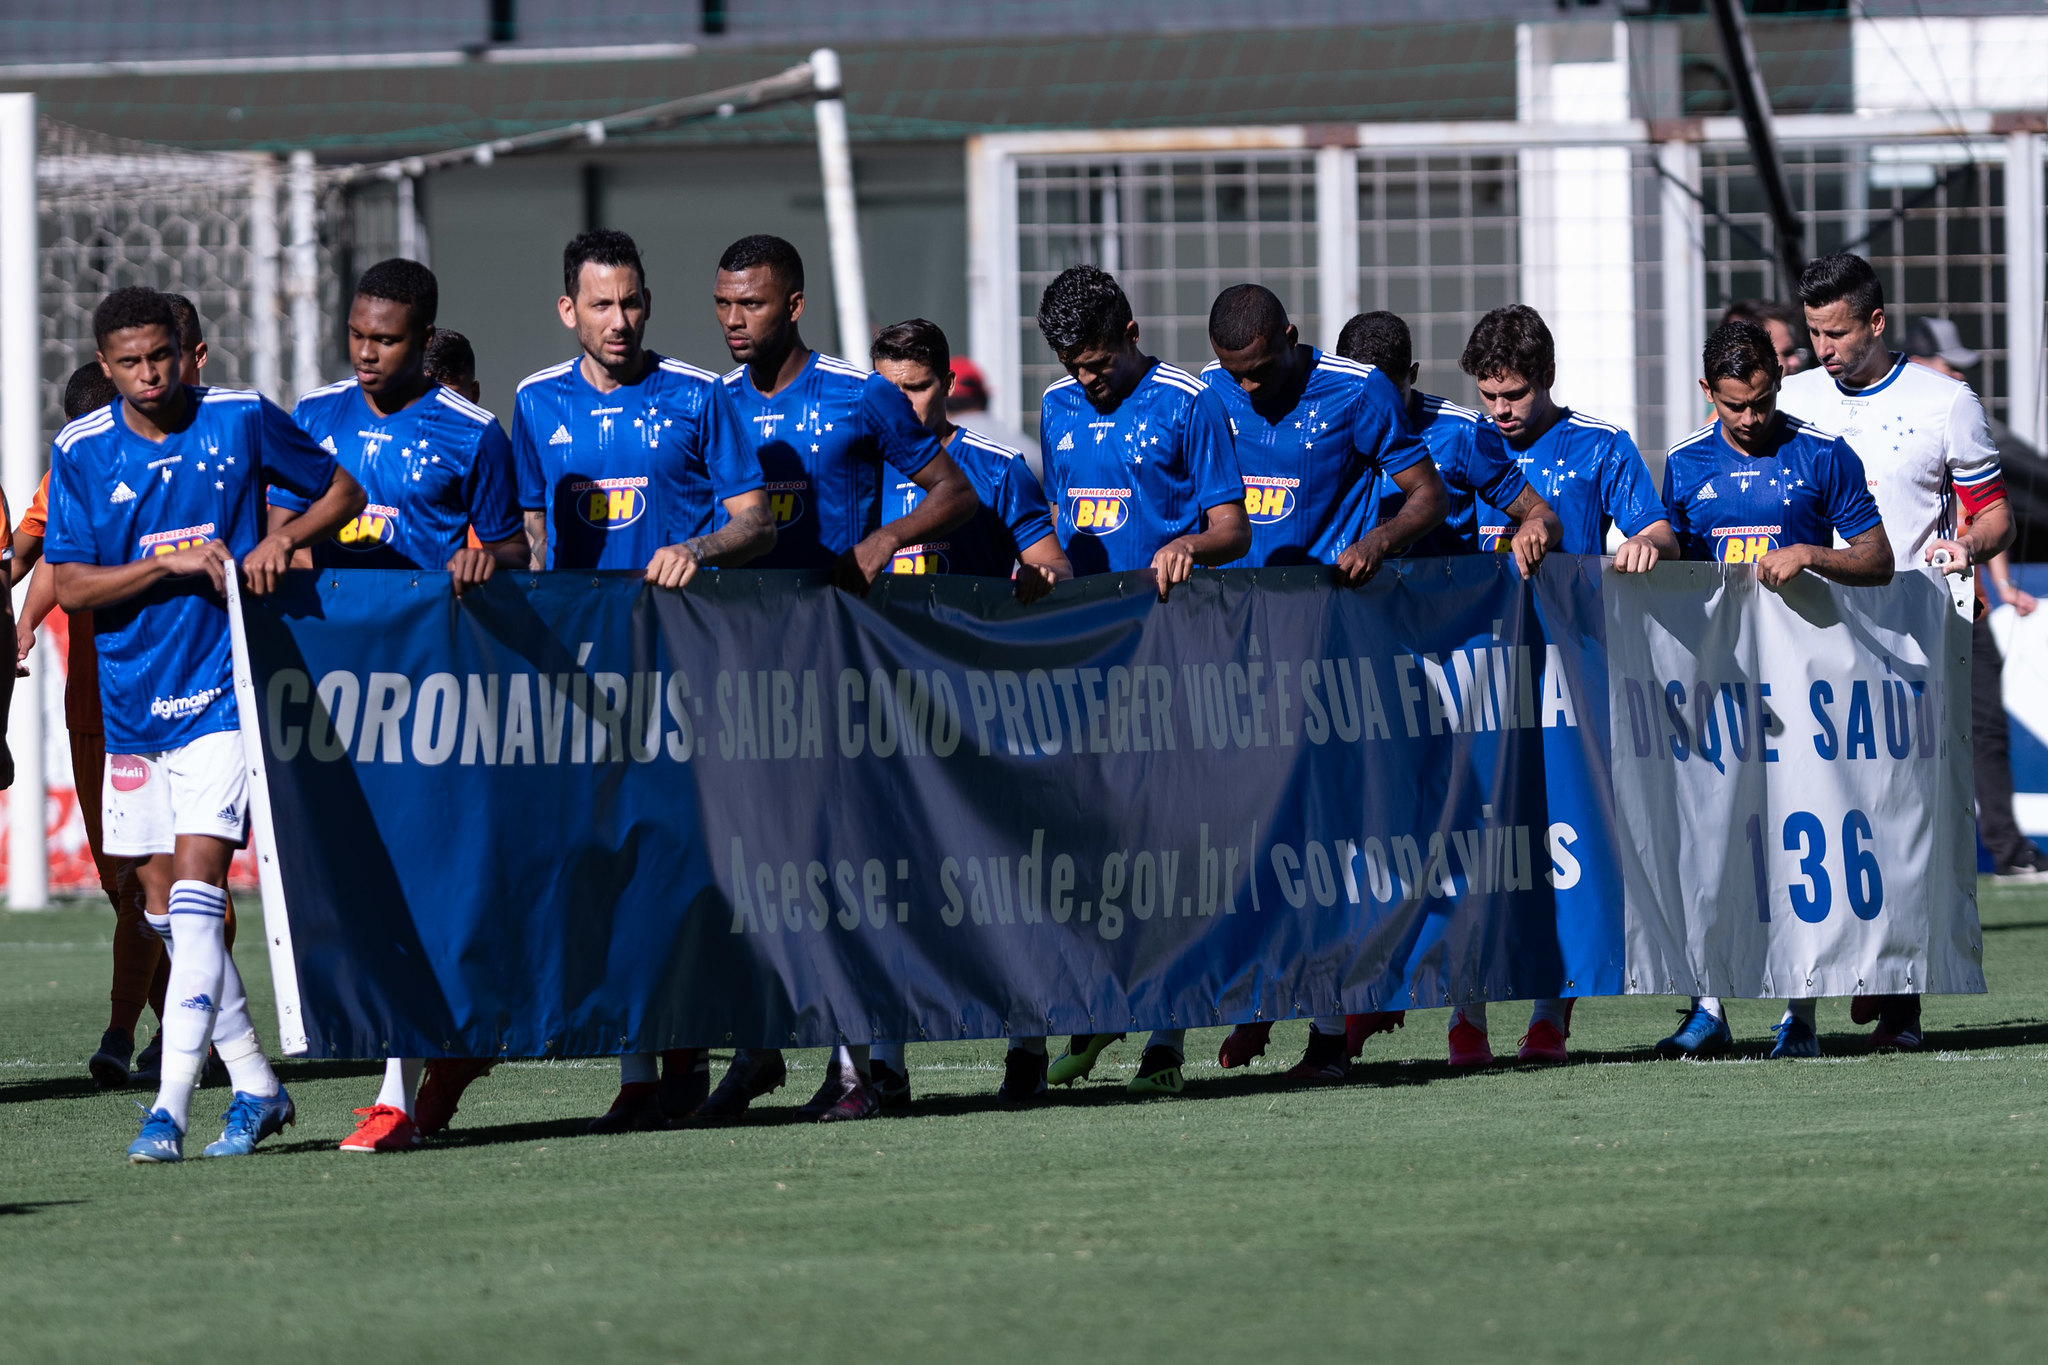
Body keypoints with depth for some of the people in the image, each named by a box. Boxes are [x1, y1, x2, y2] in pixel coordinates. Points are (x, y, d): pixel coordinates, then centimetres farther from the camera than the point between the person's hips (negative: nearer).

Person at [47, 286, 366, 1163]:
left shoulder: (242, 422, -3)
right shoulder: (81, 452, 0)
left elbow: (343, 490, 10)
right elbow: (70, 585, -4)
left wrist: (285, 539, -9)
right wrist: (170, 564, -16)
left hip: (223, 692, -4)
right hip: (133, 698, 4)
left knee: (196, 885, -15)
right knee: (163, 900, 9)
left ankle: (171, 1107, -20)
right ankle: (255, 1085, 22)